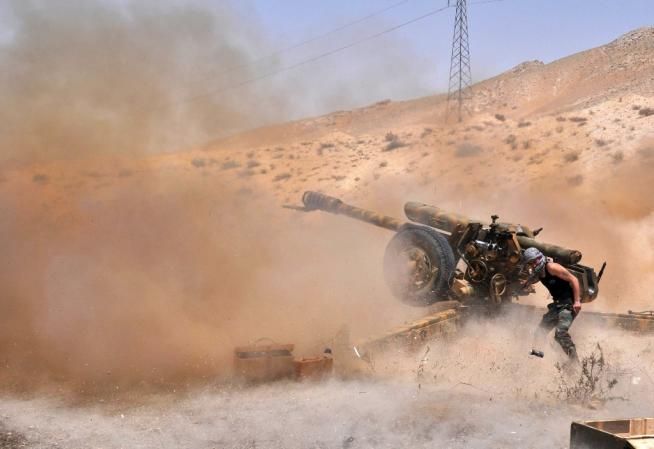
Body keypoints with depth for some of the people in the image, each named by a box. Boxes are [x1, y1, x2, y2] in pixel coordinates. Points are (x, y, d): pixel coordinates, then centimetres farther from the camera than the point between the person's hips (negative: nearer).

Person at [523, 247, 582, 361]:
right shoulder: (538, 274, 9)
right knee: (541, 330, 12)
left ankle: (575, 361, -18)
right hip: (558, 304, 9)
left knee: (560, 333, -23)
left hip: (569, 303, -9)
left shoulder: (551, 267, -16)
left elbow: (573, 279, -19)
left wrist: (577, 301, -26)